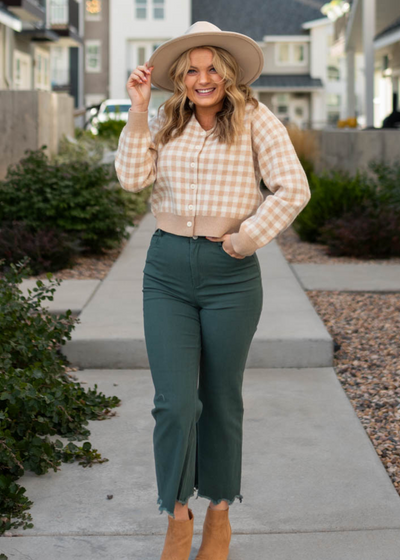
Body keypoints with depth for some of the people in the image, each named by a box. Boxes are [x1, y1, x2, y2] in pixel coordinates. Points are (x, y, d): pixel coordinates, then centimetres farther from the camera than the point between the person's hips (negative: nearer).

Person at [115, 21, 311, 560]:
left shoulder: (255, 119, -3)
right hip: (167, 271, 2)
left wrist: (246, 238, -11)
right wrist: (138, 110, -9)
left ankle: (219, 516, 28)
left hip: (230, 274, -2)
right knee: (175, 402, -4)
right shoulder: (164, 122, 7)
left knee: (221, 401, 10)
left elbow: (293, 189, -10)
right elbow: (132, 177, -7)